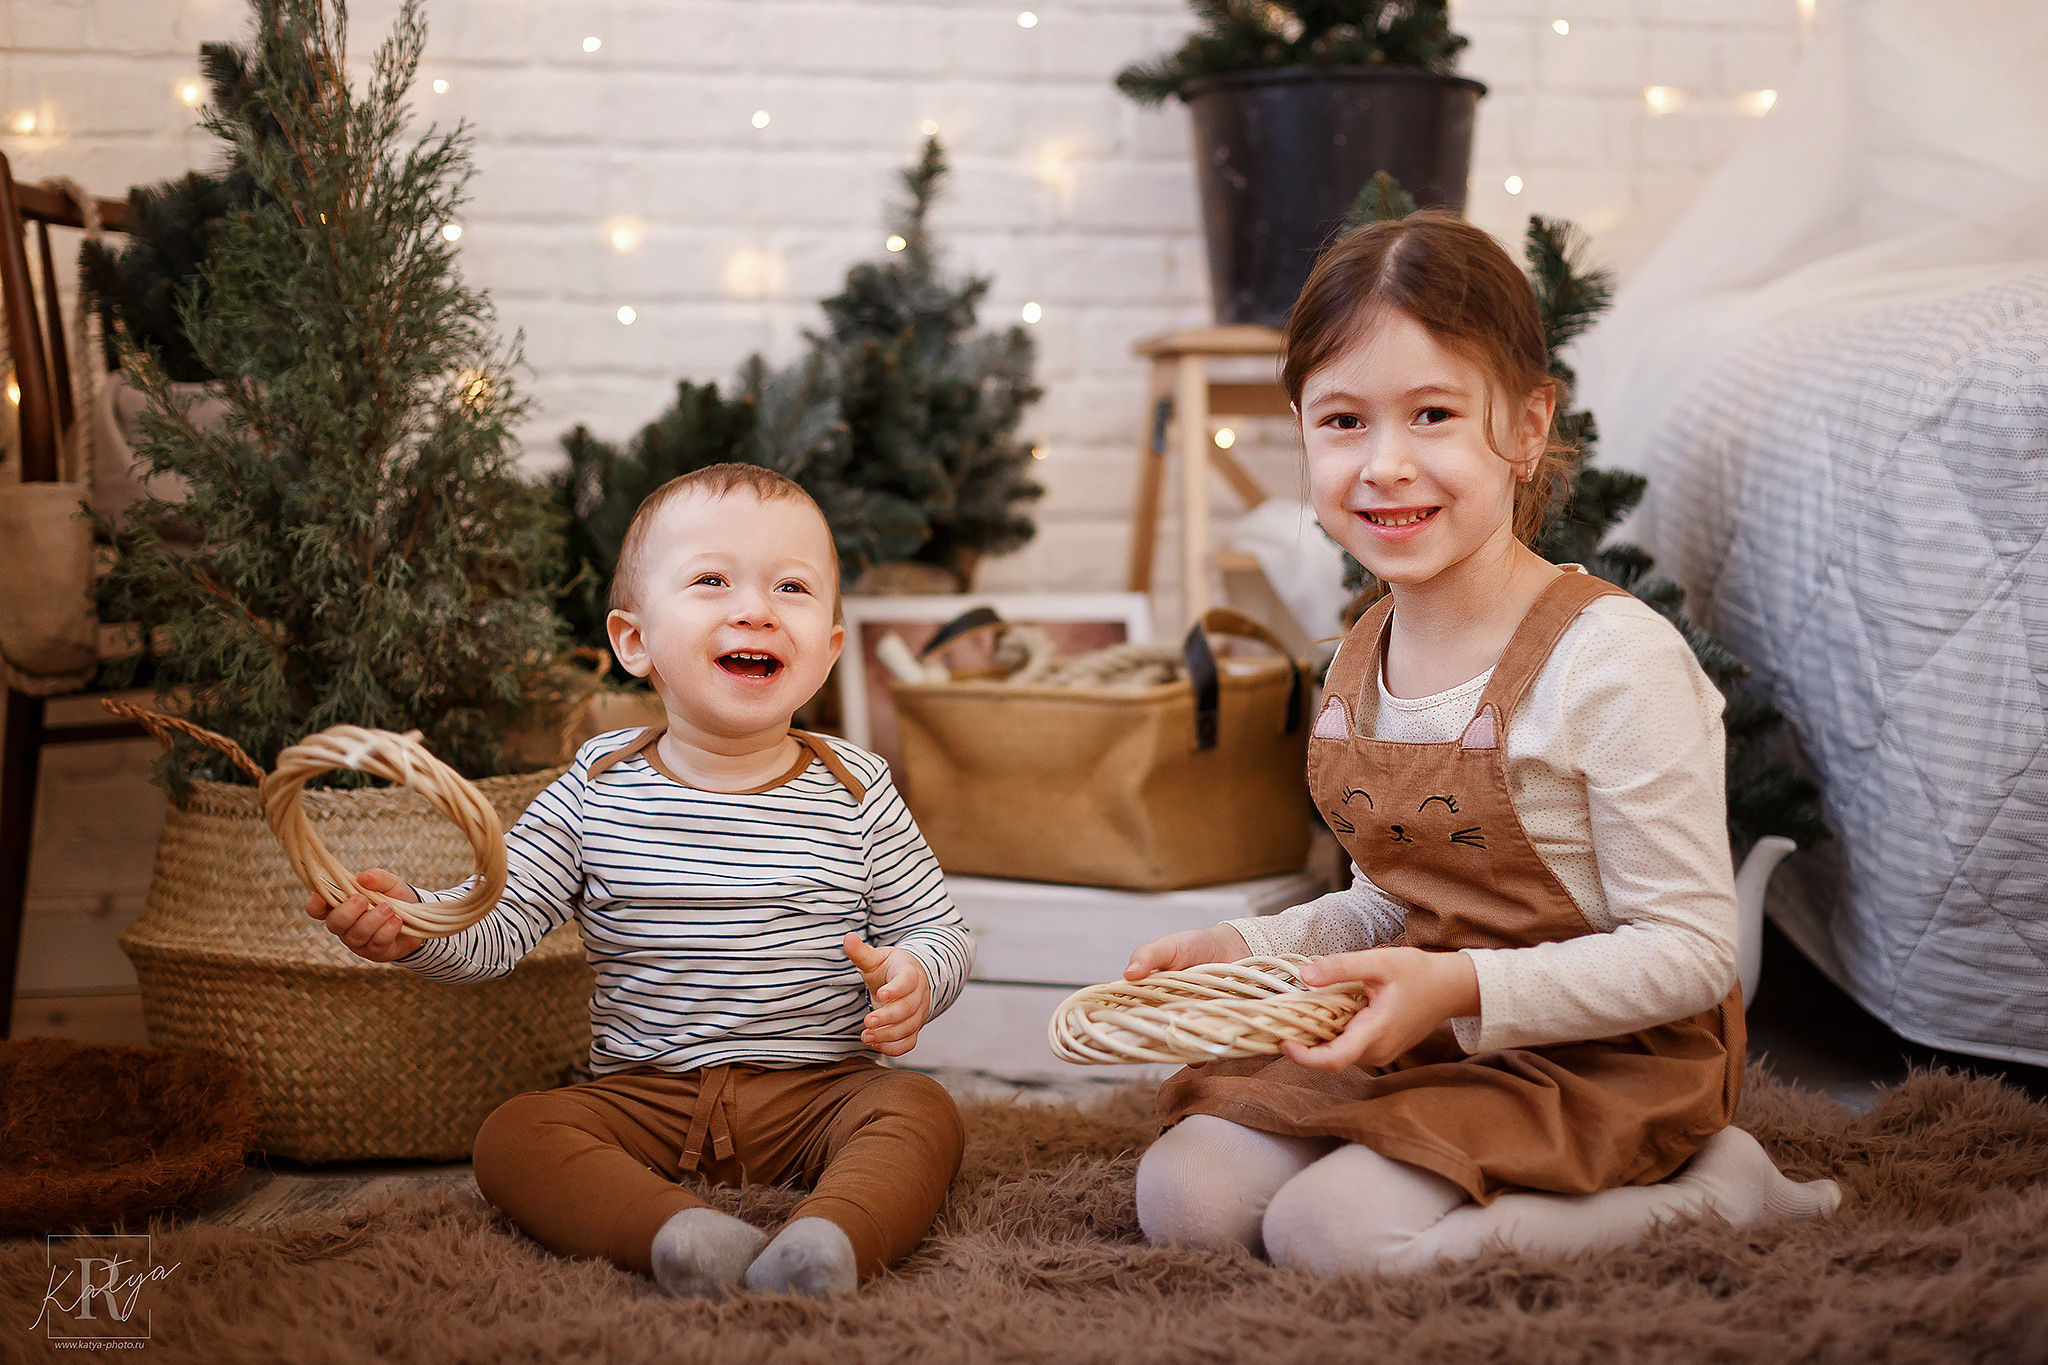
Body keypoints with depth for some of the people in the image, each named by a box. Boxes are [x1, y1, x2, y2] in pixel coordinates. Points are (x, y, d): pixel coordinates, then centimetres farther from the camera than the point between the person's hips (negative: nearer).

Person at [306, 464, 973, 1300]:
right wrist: (414, 925, -23)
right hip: (644, 1096, 1)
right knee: (511, 1135, -22)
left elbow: (936, 928, 5)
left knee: (919, 1109, -27)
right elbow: (498, 922, -1)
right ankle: (674, 1230, -43)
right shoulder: (601, 786, 1)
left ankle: (831, 1235, -50)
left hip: (817, 1091, 0)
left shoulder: (856, 792, 0)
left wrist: (915, 978, -19)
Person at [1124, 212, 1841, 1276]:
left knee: (1329, 1230, -23)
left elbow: (1687, 954, -19)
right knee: (1186, 1198, -6)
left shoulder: (1615, 658, -20)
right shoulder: (1360, 664, 4)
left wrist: (1459, 989, -28)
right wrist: (1248, 949, 0)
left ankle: (1710, 1187, -7)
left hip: (1606, 1059, -7)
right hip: (1420, 1039, 7)